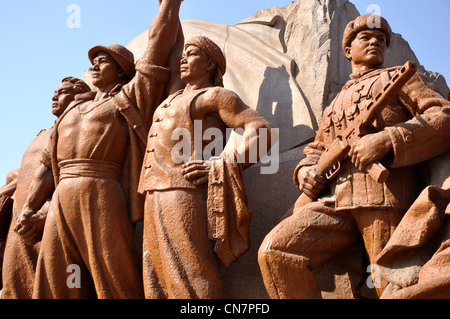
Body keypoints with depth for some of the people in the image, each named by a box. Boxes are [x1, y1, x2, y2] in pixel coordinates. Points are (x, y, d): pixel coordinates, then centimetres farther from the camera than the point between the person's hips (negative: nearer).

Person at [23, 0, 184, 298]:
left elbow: (159, 40, 9)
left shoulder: (130, 98, 9)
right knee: (55, 286, 4)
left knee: (114, 284, -7)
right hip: (62, 199, 7)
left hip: (101, 196, -6)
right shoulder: (77, 109, 26)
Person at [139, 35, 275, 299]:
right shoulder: (172, 99, 27)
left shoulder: (215, 95, 4)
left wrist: (219, 166, -13)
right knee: (157, 281, 6)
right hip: (156, 200, 8)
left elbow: (262, 131, -8)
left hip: (185, 195, -8)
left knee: (190, 281, -11)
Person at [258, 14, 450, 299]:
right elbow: (317, 151, 32)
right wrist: (307, 170, 6)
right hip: (335, 200, 5)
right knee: (273, 251, -15)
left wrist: (386, 139, -14)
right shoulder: (336, 104, 34)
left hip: (383, 195, -4)